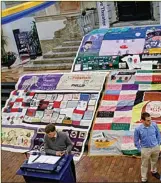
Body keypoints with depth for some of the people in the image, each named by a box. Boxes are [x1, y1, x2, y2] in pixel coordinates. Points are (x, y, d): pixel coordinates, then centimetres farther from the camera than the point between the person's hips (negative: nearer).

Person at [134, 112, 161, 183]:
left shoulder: (154, 125, -17)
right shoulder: (138, 129, -23)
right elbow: (136, 141, -8)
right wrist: (140, 150, -5)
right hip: (145, 149, -3)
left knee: (154, 161, 28)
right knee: (144, 164, 15)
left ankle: (154, 171, 58)